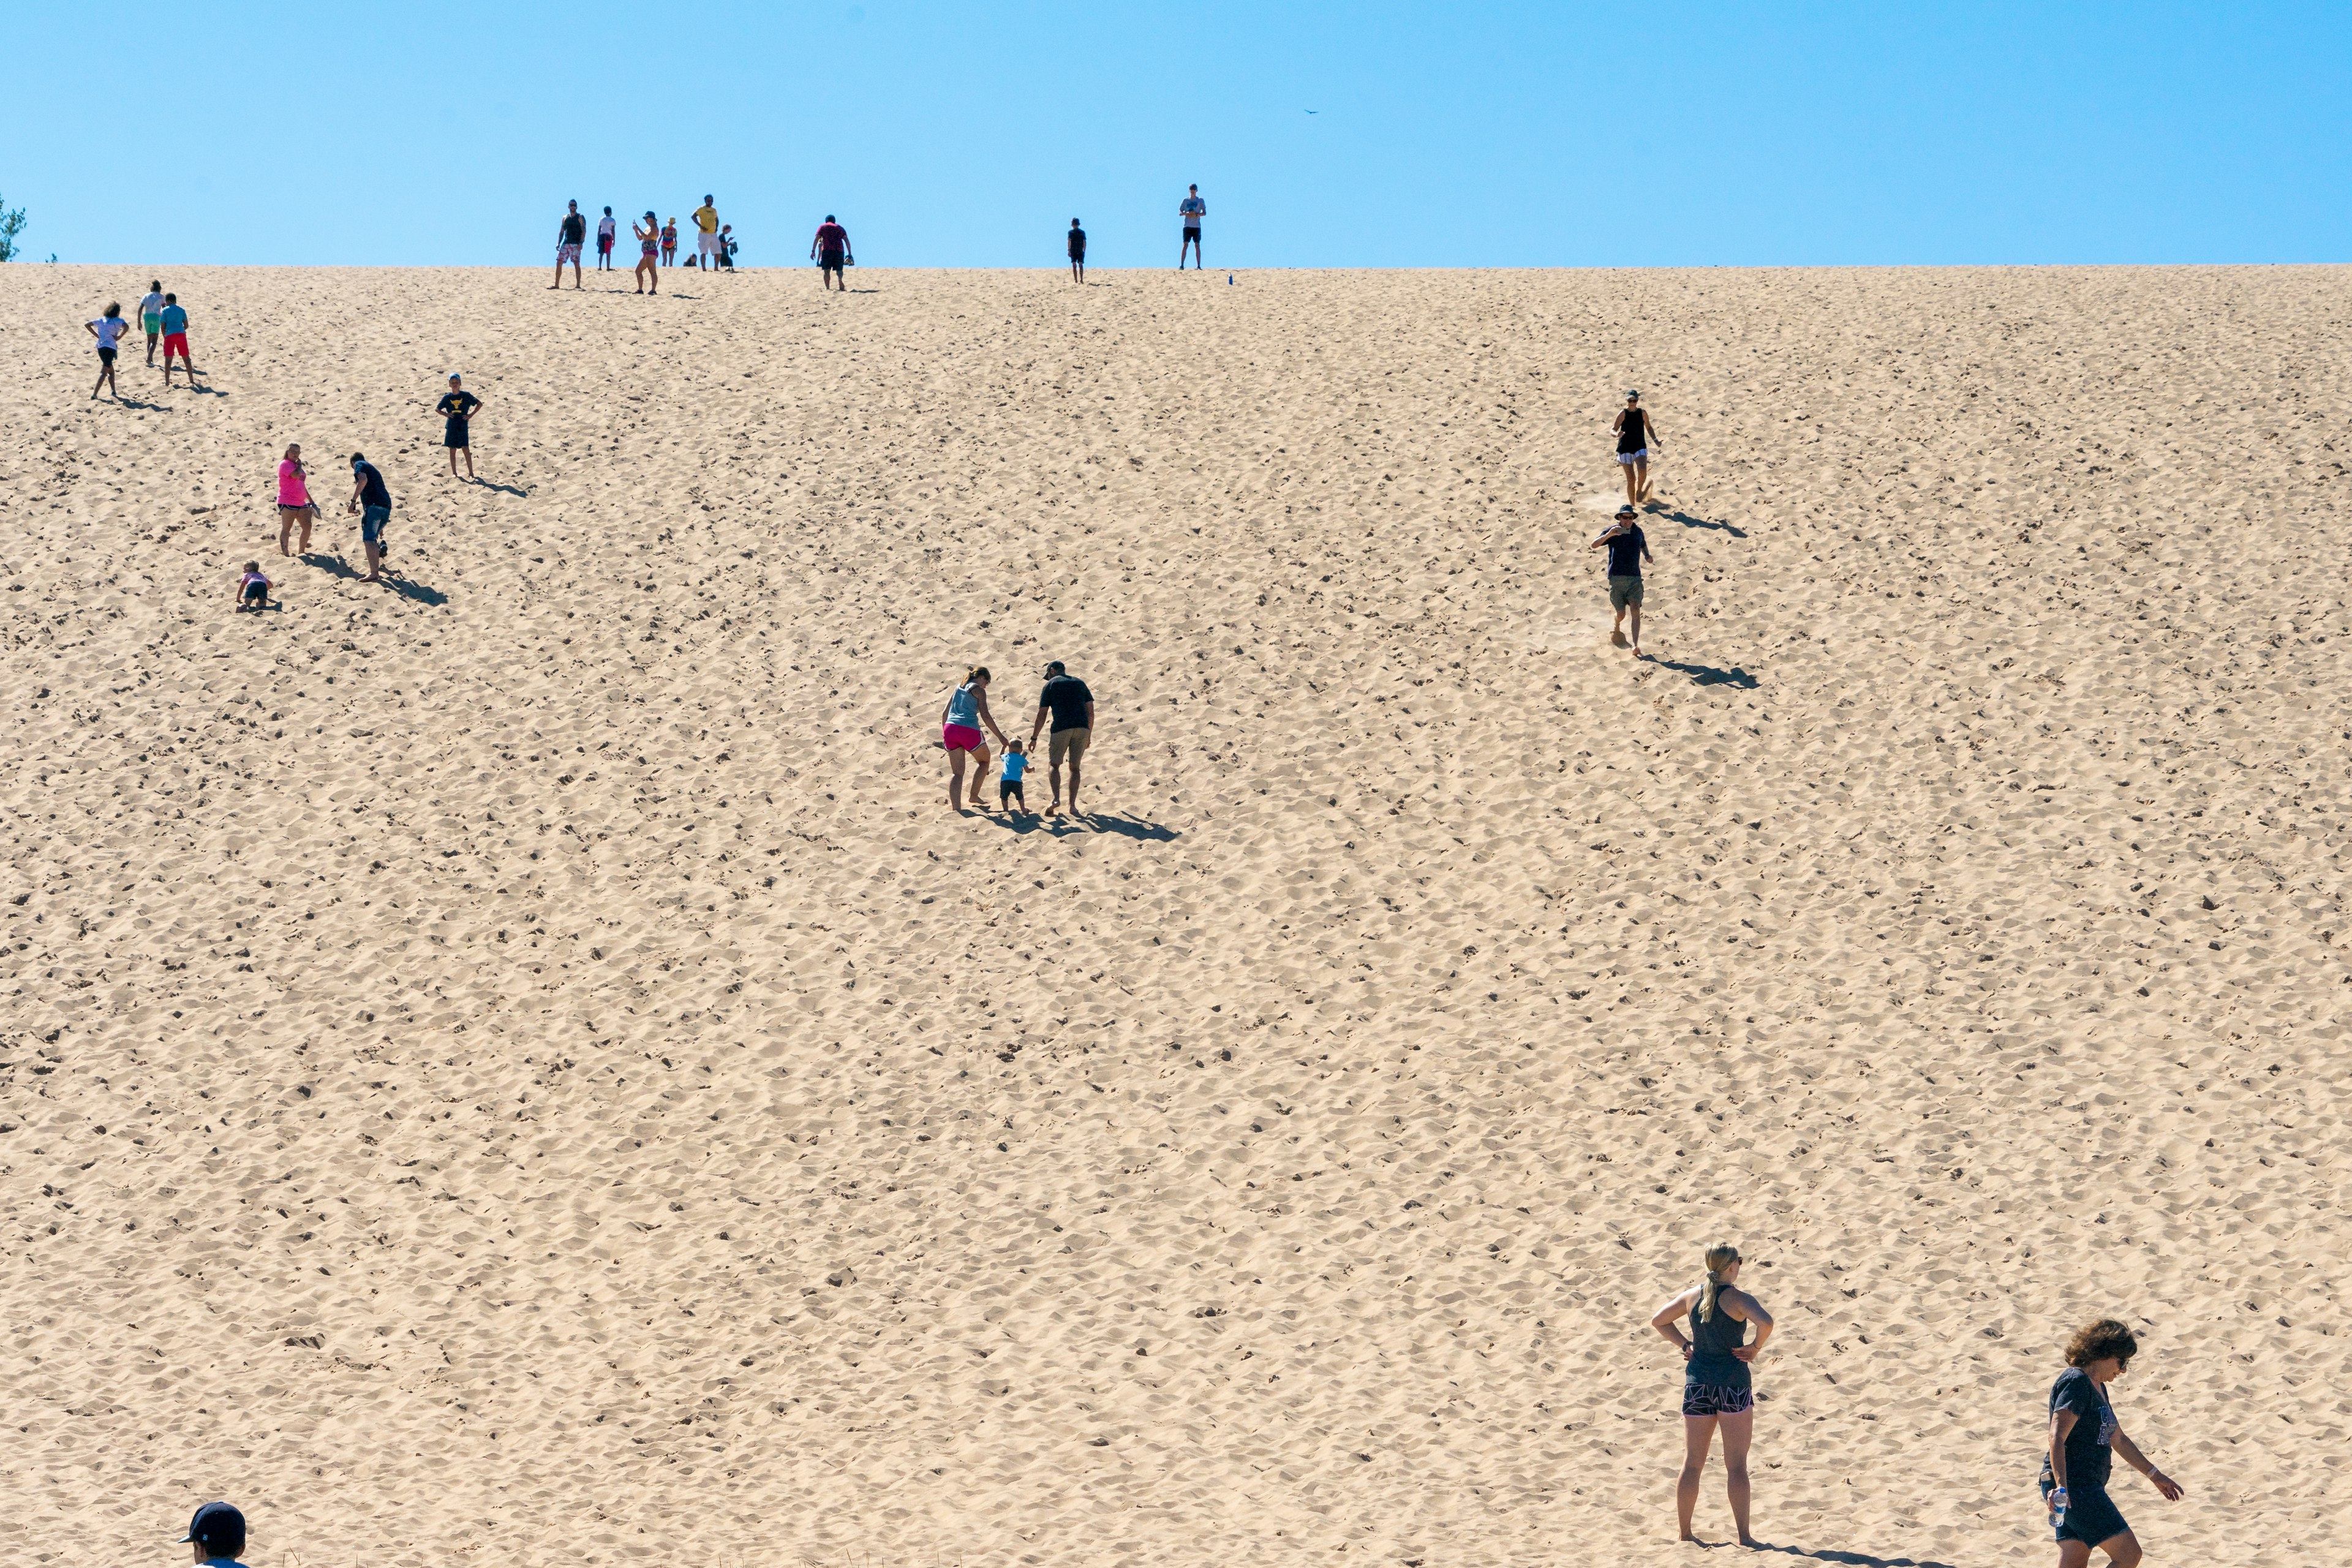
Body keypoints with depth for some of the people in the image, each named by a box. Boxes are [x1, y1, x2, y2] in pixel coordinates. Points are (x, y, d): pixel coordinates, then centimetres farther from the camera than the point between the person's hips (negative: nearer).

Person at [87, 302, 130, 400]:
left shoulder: (101, 320, 12)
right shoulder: (118, 321, -4)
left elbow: (87, 325, 12)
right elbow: (126, 327, -24)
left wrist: (96, 335, 10)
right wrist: (119, 337, -12)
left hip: (100, 347, 6)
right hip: (110, 347, -6)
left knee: (111, 371, 22)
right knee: (104, 373, -7)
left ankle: (113, 390, 25)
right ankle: (94, 394, -15)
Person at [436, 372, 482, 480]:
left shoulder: (466, 395, -3)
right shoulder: (447, 397, 0)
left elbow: (479, 403, 6)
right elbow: (437, 409, 10)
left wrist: (471, 415, -3)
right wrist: (445, 414, -7)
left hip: (463, 426, -1)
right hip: (451, 426, 1)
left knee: (466, 449, -4)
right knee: (452, 450, 5)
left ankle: (471, 472, 3)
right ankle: (454, 472, 14)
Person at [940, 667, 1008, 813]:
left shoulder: (959, 688, 22)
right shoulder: (979, 690, 3)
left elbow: (945, 713, 22)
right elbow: (985, 716, -6)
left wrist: (944, 734, 30)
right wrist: (1000, 736, -3)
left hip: (950, 729, 5)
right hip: (969, 730, -5)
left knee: (957, 772, 8)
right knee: (984, 760, 22)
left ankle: (956, 807, -3)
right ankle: (974, 796, 22)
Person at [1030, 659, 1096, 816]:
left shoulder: (1051, 685, 10)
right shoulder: (1079, 683, 21)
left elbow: (1042, 715, 6)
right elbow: (1090, 711, 16)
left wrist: (1034, 738, 12)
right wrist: (1088, 736, 22)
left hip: (1061, 728, -3)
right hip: (1082, 727, 3)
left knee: (1053, 765, 8)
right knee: (1074, 767, 12)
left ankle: (1056, 799, -14)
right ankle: (1072, 805, 5)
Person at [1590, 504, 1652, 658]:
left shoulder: (1637, 531, 7)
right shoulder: (1612, 531, -4)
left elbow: (1643, 544, 28)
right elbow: (1594, 545, -15)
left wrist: (1647, 555, 6)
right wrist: (1609, 535, -31)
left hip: (1635, 577, 2)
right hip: (1616, 577, -2)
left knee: (1636, 611, -13)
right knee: (1621, 614, 4)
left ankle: (1636, 645, -15)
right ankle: (1616, 628, 41)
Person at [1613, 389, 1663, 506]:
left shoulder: (1642, 413, 2)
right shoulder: (1623, 413, -7)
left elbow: (1649, 427, 18)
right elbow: (1613, 429, -12)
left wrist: (1655, 439, 7)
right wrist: (1617, 434, -34)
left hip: (1640, 447, 1)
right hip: (1625, 449, -1)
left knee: (1642, 471, -25)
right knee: (1631, 479, 0)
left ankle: (1640, 491, 3)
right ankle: (1632, 504, 14)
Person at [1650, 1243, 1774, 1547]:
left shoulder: (1692, 1295, 6)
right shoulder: (1738, 1299, -10)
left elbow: (1658, 1321, 17)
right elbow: (1765, 1322, -29)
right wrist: (1756, 1347, -12)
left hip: (1697, 1382, 5)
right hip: (1732, 1382, -4)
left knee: (1692, 1463, 10)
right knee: (1736, 1465, 0)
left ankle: (1685, 1533, 13)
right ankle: (1744, 1536, -1)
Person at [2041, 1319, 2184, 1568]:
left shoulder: (2097, 1387, 20)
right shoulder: (2076, 1382, -12)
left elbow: (2118, 1440, 32)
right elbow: (2057, 1438, -23)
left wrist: (2154, 1475, 36)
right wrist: (2061, 1487, -33)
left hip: (2086, 1487, 10)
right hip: (2072, 1488, -10)